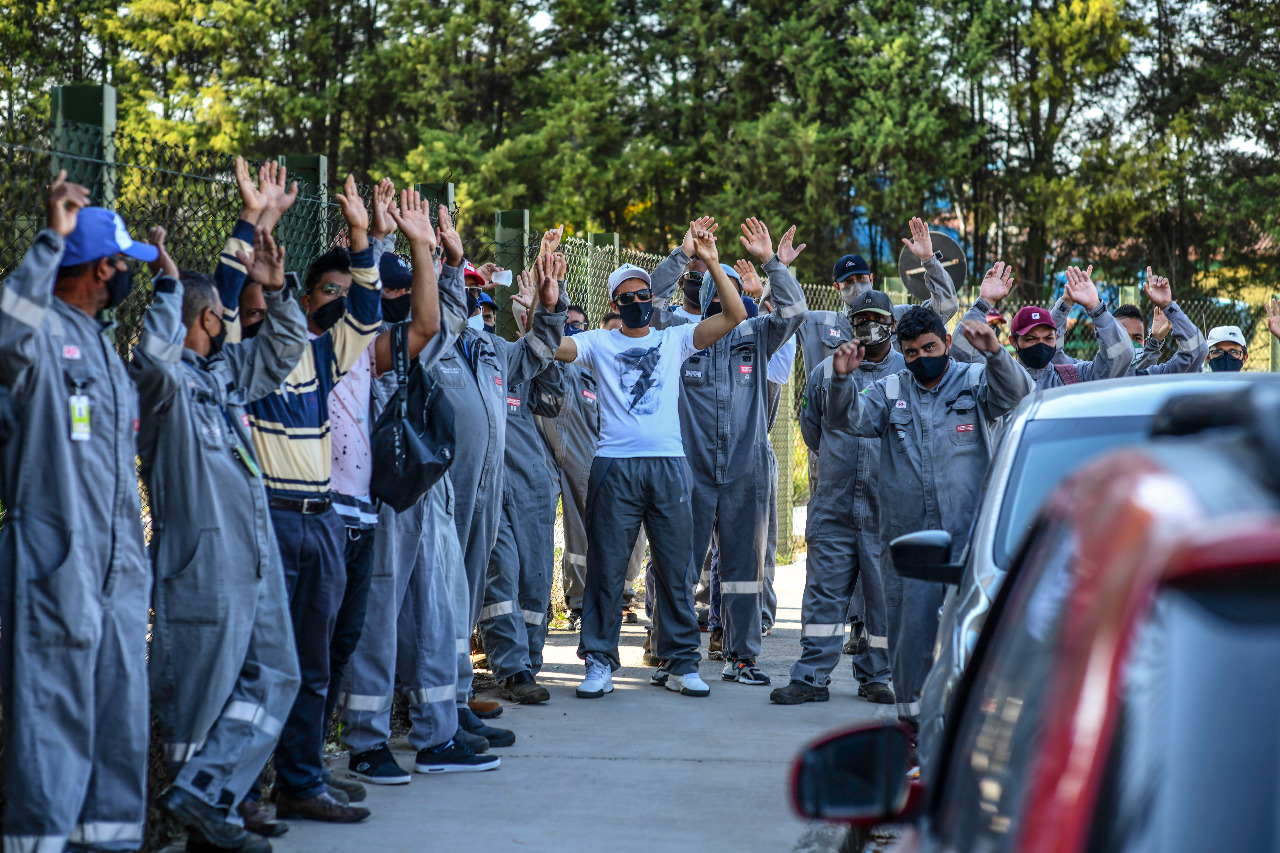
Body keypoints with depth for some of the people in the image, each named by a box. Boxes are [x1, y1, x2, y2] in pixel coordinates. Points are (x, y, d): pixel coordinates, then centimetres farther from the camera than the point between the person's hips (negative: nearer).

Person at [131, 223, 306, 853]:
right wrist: (169, 283, -24)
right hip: (202, 558, -9)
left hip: (256, 557, 9)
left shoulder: (227, 369, 17)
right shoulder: (165, 380, -8)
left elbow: (282, 348, 30)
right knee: (203, 684, -2)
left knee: (271, 675, 5)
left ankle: (205, 796, 4)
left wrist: (274, 290, 16)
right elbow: (154, 356, -31)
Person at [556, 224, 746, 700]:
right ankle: (599, 662, 6)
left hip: (668, 465, 2)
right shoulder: (599, 344, 10)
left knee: (675, 568, 4)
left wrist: (713, 265, -3)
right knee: (607, 568, 0)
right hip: (615, 465, -2)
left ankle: (679, 663, 11)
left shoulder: (675, 340, 14)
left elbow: (734, 316, 6)